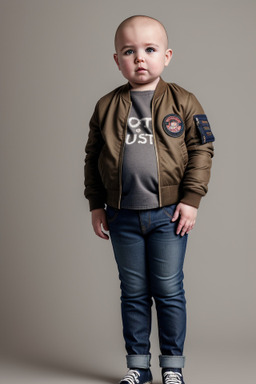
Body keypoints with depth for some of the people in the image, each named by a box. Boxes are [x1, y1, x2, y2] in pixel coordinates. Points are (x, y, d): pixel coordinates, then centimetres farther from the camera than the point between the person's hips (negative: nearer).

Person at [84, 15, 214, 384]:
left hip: (168, 213, -2)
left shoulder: (183, 101, -2)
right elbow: (93, 157, 8)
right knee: (133, 293, 12)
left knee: (169, 291, 4)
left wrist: (191, 199, -7)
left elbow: (201, 150, -2)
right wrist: (96, 204, 5)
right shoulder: (106, 106, 3)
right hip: (122, 216, 2)